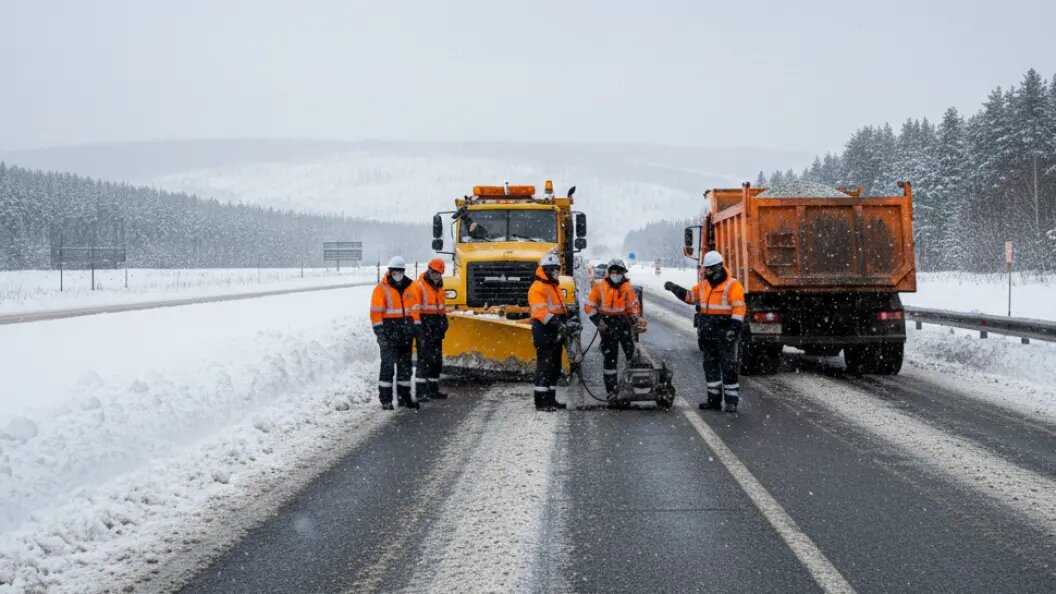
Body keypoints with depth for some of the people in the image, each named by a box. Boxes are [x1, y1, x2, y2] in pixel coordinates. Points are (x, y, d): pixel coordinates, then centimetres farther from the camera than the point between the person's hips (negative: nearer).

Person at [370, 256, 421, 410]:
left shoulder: (409, 287, 11)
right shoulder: (382, 288, -7)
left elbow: (414, 309, 17)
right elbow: (376, 312, -11)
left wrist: (417, 327, 11)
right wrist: (379, 331, -18)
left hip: (406, 332, 6)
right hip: (389, 332, -6)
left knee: (405, 365, 12)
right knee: (388, 365, -8)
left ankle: (404, 396, 22)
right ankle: (386, 399, -5)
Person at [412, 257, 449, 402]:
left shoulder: (439, 287, 17)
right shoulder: (419, 286, -10)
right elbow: (415, 308, -17)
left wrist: (444, 322, 21)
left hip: (436, 329, 9)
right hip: (424, 327, -9)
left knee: (437, 359, 12)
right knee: (424, 359, -12)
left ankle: (433, 390, 21)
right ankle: (421, 392, -13)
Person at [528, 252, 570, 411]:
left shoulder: (555, 287, 22)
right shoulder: (538, 287, -11)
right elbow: (540, 311, -23)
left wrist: (565, 321, 19)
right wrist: (555, 323, -32)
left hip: (556, 334, 10)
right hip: (544, 333, -10)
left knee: (555, 367, 13)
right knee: (545, 366, -11)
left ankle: (551, 398, 21)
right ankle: (541, 401, -10)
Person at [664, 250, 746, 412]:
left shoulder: (732, 286, -12)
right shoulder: (704, 285, 12)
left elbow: (739, 308, -17)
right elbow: (690, 296, 27)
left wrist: (733, 328, -24)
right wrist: (675, 289, 19)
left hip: (724, 334, -8)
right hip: (708, 334, 8)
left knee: (728, 367, -4)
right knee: (710, 366, 11)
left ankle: (732, 400, 0)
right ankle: (714, 399, 18)